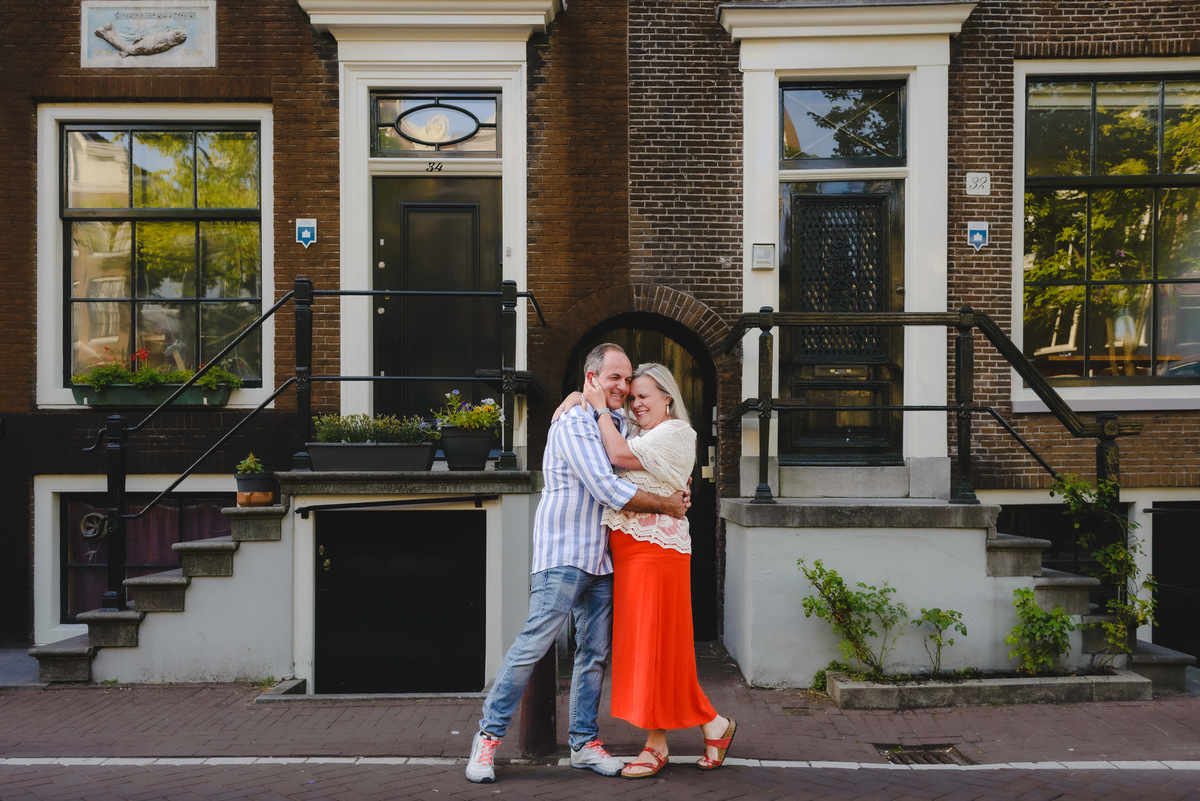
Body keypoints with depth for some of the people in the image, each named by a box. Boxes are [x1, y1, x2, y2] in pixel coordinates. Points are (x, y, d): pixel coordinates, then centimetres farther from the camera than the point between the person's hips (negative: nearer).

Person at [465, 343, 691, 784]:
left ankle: (584, 742, 18)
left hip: (601, 558, 8)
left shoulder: (618, 422, 15)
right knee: (534, 642, -9)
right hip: (563, 554, -8)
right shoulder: (574, 425, -12)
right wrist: (664, 505, -10)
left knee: (594, 652, 9)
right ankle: (489, 735, 2)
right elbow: (608, 490, -20)